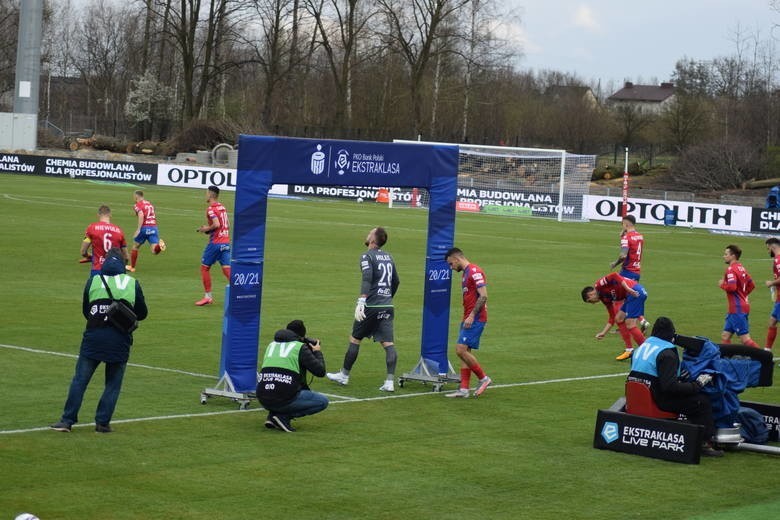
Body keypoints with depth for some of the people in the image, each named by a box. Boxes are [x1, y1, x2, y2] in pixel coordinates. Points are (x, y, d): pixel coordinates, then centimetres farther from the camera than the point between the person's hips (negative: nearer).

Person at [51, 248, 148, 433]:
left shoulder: (93, 281, 5)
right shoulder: (133, 284, 2)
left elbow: (85, 311, 12)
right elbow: (142, 314, 9)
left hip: (93, 339, 1)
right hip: (120, 341, 0)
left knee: (79, 380, 6)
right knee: (113, 384, 10)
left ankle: (67, 420, 5)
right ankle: (103, 423, 6)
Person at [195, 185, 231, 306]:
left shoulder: (211, 209, -11)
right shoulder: (222, 207, 14)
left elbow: (216, 224, -23)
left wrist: (206, 229, -7)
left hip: (215, 242, -7)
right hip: (226, 242, 7)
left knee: (204, 267, 7)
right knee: (227, 269, 2)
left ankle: (208, 296, 10)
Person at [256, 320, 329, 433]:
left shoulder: (272, 344, 19)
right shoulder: (300, 347, 2)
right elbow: (320, 371, 1)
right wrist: (317, 352, 19)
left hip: (263, 400, 7)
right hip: (283, 399, -7)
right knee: (323, 401, 10)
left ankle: (272, 416, 11)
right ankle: (284, 416, -4)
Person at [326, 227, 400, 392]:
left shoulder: (367, 256, -6)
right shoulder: (388, 257, 15)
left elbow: (367, 278, -21)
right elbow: (396, 281, 23)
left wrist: (361, 301, -30)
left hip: (371, 305, -6)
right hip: (387, 307, 6)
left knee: (355, 339, 9)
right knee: (388, 343, -1)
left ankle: (344, 375, 20)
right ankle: (390, 381, -10)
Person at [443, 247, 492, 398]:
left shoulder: (474, 271, -13)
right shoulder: (466, 273, 18)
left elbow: (483, 296, -20)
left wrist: (472, 315, -22)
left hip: (475, 319, -10)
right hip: (468, 319, 10)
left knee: (461, 349, -14)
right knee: (464, 351, 7)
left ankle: (483, 378, -1)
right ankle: (464, 389, 8)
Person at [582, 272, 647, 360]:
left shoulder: (599, 285, -1)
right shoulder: (605, 298, 22)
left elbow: (614, 276, -18)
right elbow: (612, 318, 24)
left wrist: (628, 289, -25)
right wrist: (603, 333, 27)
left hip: (634, 292, -10)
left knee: (630, 324, -10)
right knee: (619, 319, 15)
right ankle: (629, 350, 14)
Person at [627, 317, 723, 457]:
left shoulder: (642, 346, 12)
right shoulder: (667, 354, -15)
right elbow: (670, 387, -23)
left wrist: (679, 378, 27)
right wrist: (697, 385, -13)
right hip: (657, 400, -9)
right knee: (702, 401, -4)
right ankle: (705, 444, -8)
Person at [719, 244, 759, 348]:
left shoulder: (731, 269, -14)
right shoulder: (741, 268, 14)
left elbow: (731, 287, -26)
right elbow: (751, 285, 21)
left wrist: (722, 284, -9)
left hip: (737, 309, -10)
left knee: (745, 339, -9)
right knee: (725, 336, 11)